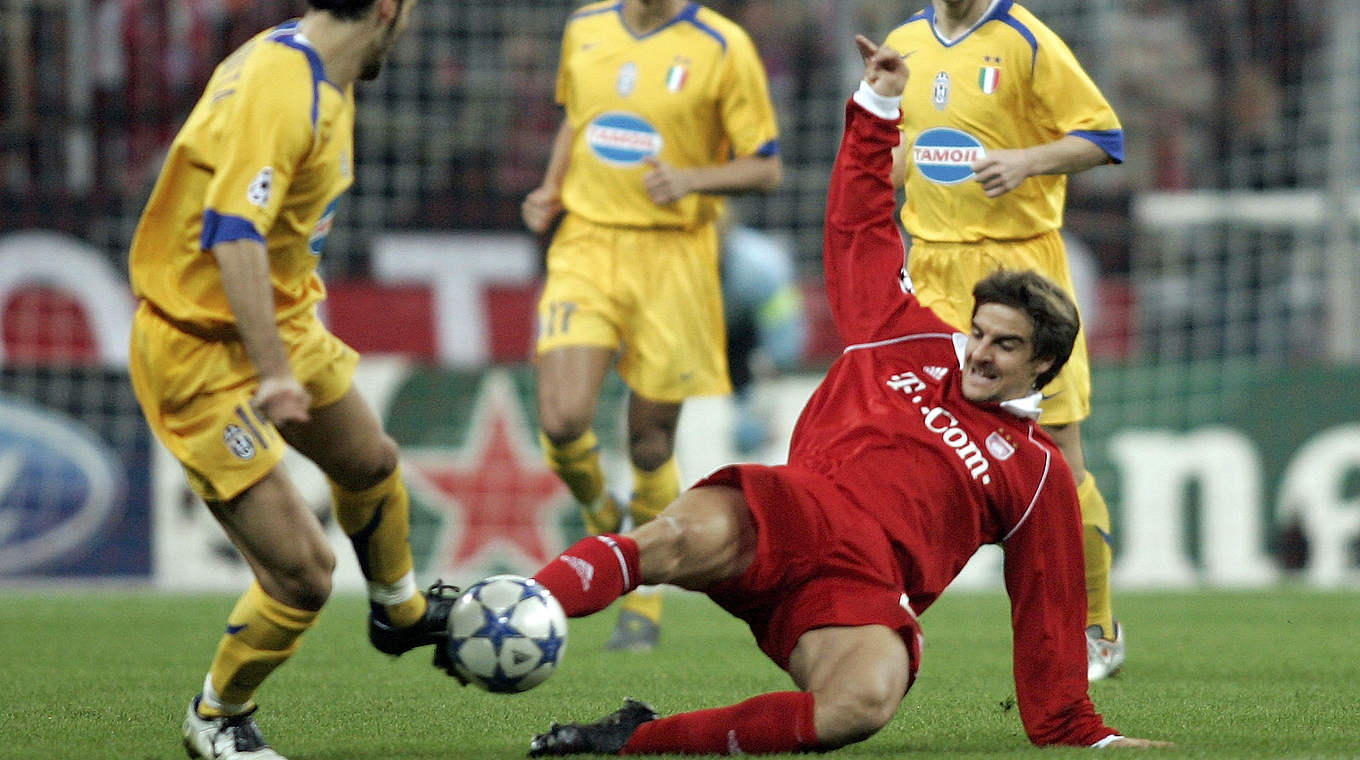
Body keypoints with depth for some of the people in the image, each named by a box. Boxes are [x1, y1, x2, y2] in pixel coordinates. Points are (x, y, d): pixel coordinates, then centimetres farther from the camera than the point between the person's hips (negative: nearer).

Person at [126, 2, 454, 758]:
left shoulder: (327, 82, 2)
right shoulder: (276, 88, -29)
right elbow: (234, 237, -36)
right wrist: (272, 371, -40)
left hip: (283, 323, 10)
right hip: (202, 358, -10)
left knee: (371, 464, 31)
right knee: (302, 571, -11)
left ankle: (401, 611, 60)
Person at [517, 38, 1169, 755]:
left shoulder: (1037, 471, 20)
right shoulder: (910, 343, 23)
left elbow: (1050, 609, 23)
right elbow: (861, 231, 30)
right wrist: (877, 108, 27)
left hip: (864, 588, -1)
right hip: (790, 513, 1)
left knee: (865, 702, -38)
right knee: (690, 536, -38)